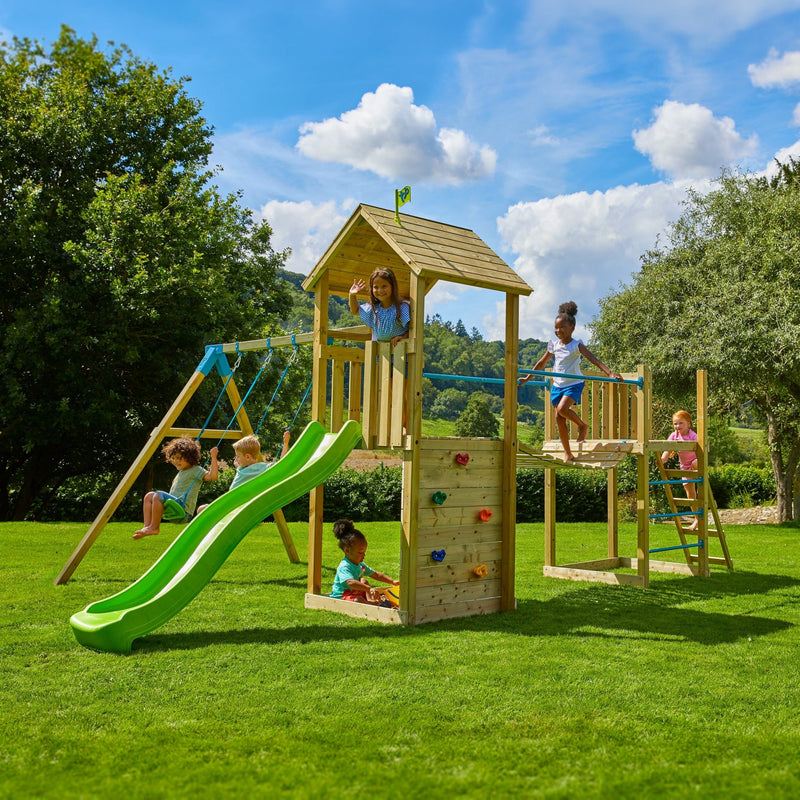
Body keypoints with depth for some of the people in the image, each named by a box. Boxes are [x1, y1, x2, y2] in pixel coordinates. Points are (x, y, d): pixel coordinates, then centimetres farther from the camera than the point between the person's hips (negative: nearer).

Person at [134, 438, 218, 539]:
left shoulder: (196, 470, -4)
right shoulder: (181, 472, 22)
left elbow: (212, 476, -22)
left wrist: (213, 457, -22)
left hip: (183, 512, -10)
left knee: (158, 496, -27)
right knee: (149, 496, 7)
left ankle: (154, 527, -17)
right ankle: (147, 526, -6)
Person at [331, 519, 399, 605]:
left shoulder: (361, 565, 9)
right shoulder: (344, 567, -24)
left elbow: (377, 575, 21)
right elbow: (351, 582, -43)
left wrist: (393, 581, 11)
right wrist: (370, 589, -53)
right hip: (341, 597, -10)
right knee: (358, 600, -34)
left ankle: (369, 599, -13)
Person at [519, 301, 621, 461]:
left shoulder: (577, 345, -10)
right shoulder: (554, 345, 4)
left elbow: (593, 359, -22)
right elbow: (542, 363, 16)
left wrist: (609, 373, -35)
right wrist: (527, 378, 20)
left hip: (574, 383, -5)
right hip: (558, 384, 5)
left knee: (562, 408, -28)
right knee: (559, 417, 1)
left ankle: (583, 425, 3)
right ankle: (568, 454, 10)